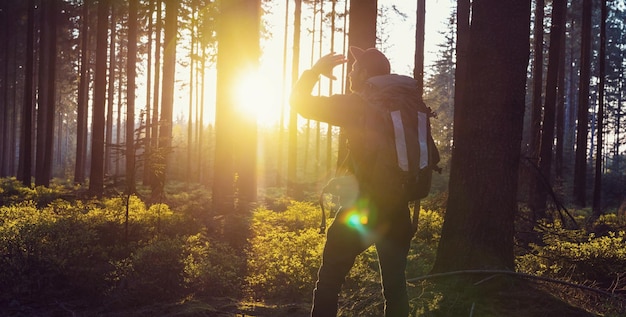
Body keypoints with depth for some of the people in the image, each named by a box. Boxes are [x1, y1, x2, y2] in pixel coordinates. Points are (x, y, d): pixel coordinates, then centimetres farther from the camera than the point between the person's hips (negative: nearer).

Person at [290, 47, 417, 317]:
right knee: (395, 283, 12)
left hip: (362, 209, -5)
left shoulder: (354, 105, -8)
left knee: (329, 279, 5)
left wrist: (315, 71, 10)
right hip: (397, 210, 6)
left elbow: (300, 102, -2)